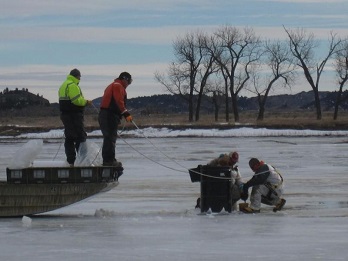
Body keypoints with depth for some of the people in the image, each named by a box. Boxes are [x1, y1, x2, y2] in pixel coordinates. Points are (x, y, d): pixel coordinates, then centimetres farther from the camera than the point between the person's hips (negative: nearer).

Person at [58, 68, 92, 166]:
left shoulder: (63, 85, 18)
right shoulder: (73, 85, -14)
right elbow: (77, 100, -22)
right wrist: (86, 102, -5)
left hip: (65, 114, 10)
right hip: (74, 115, -10)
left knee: (69, 138, 9)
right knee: (80, 136, -7)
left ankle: (71, 161, 9)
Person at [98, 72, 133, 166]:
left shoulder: (111, 86, 26)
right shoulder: (118, 86, -7)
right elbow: (119, 102, -20)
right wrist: (126, 114, -24)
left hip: (104, 115, 10)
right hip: (110, 116, -10)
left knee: (108, 138, 15)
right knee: (111, 138, -10)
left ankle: (107, 160, 19)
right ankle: (110, 160, -13)